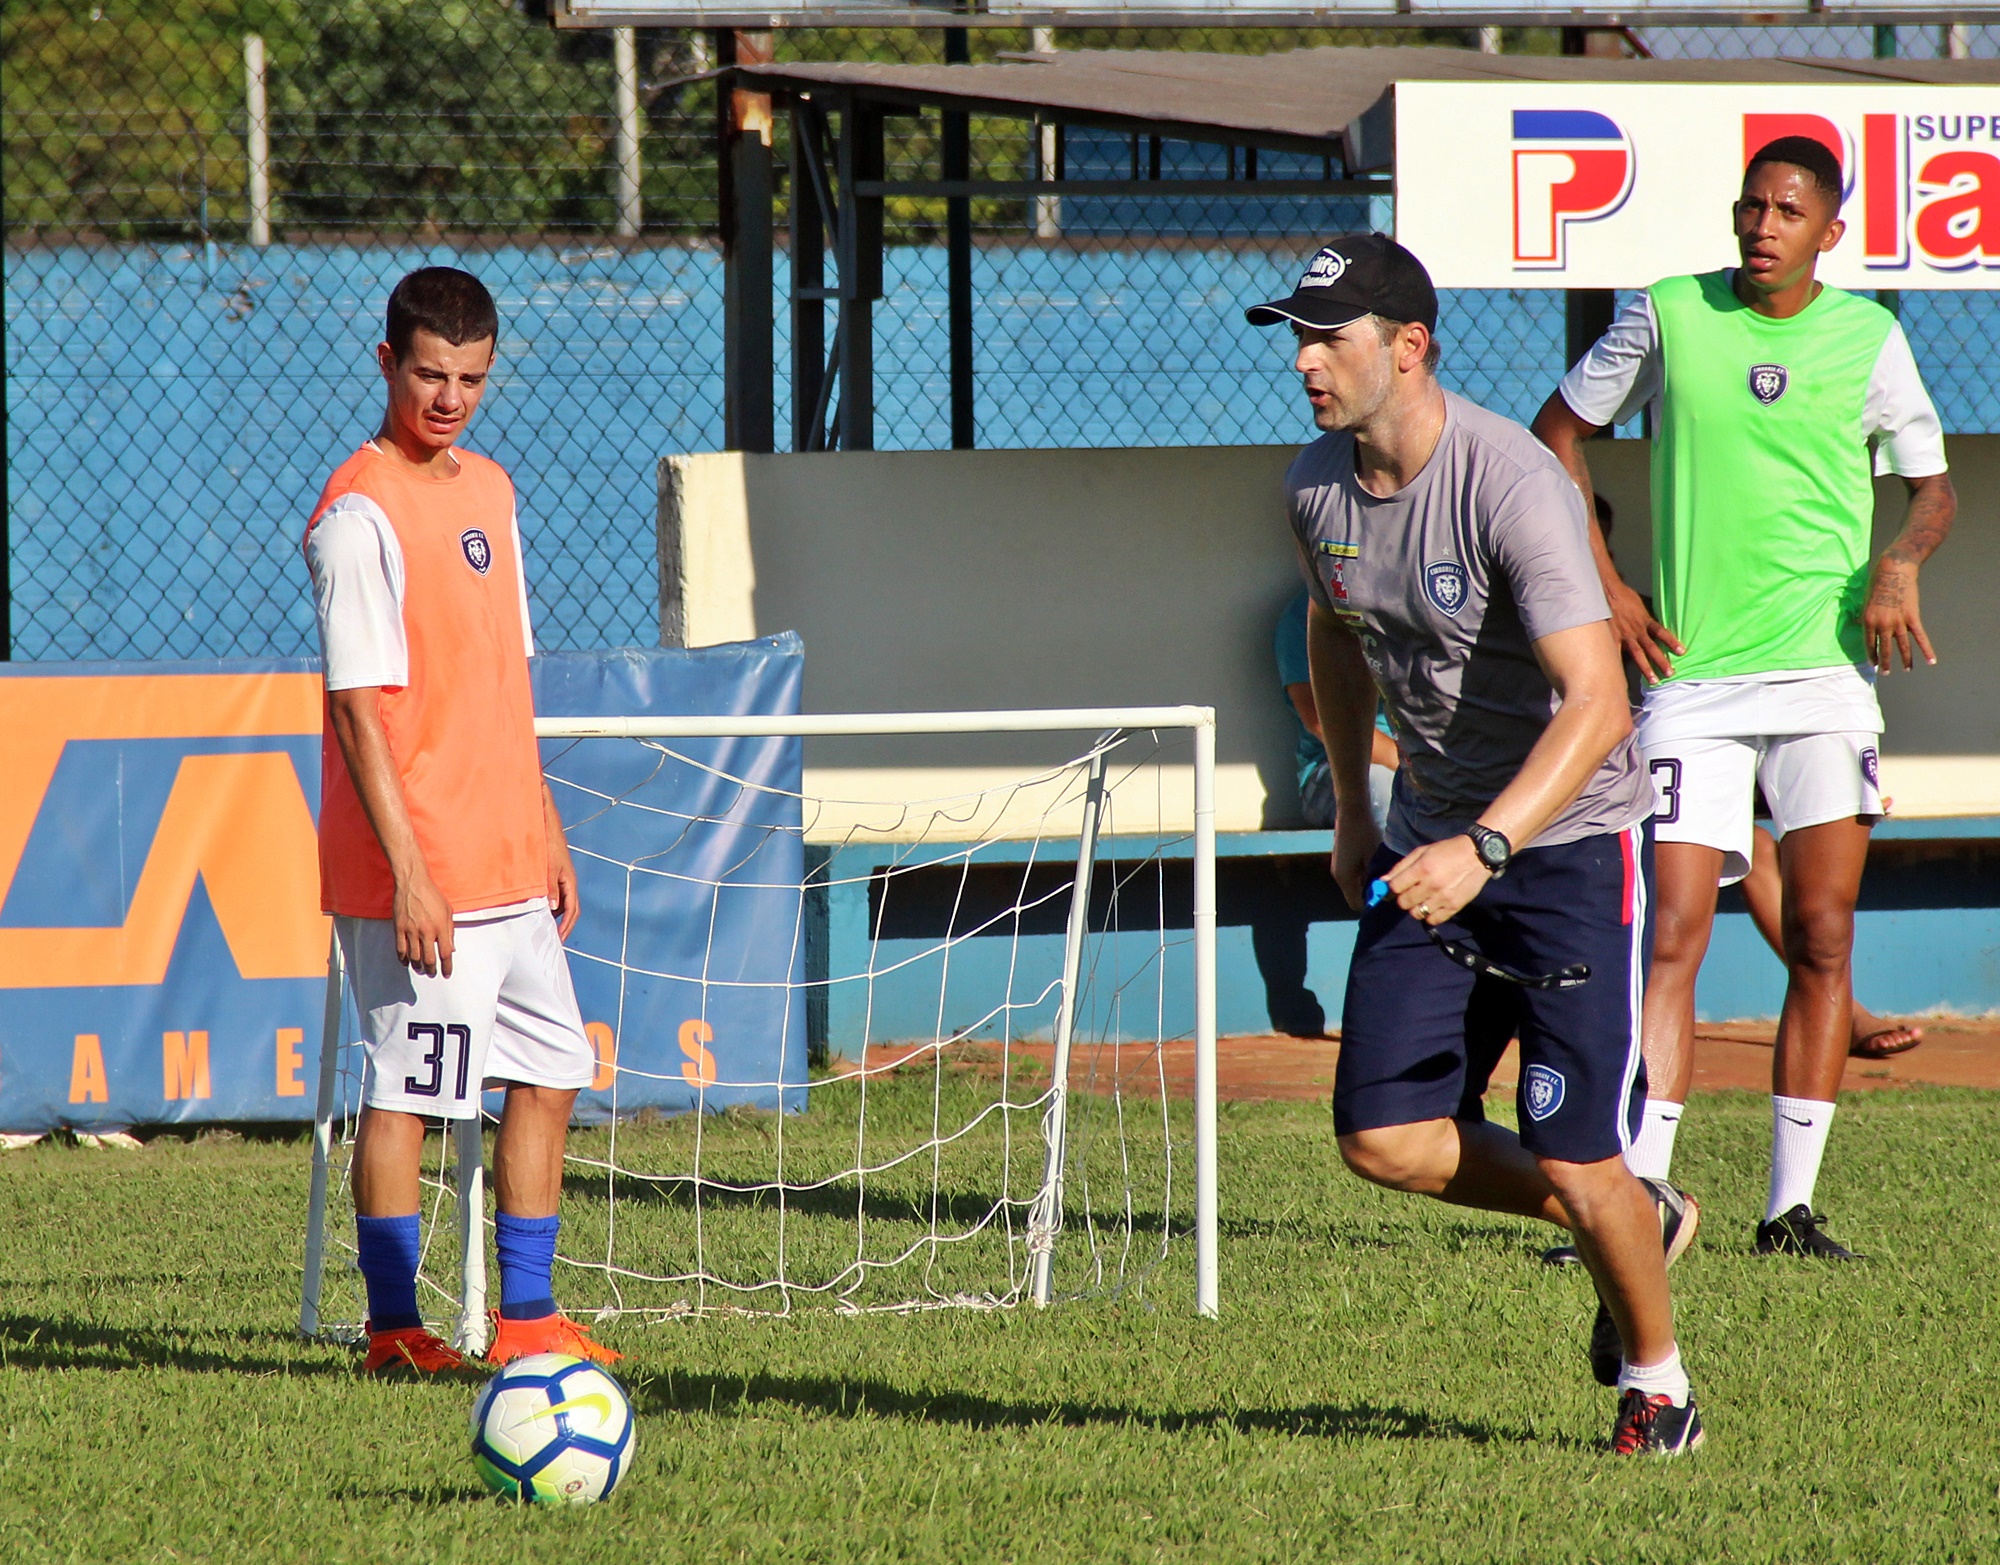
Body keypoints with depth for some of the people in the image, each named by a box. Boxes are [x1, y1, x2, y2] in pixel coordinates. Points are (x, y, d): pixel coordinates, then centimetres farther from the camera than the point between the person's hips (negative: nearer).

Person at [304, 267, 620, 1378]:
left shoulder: (488, 492, 13)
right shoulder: (359, 514, -13)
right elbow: (357, 705, -17)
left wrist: (547, 830, 20)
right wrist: (408, 873, -20)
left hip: (509, 863, 9)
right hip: (418, 878, -9)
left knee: (549, 1074, 11)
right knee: (403, 1094, -3)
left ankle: (527, 1318, 18)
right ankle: (393, 1329, 4)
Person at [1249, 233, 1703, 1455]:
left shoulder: (1511, 483, -26)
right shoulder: (1319, 484, -2)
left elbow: (1596, 702, -33)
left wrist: (1484, 848, -44)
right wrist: (1352, 809, 20)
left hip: (1573, 839, -7)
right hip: (1433, 842, 7)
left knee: (1577, 1161, -10)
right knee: (1385, 1140, -3)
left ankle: (1656, 1375, 18)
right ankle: (1641, 1218, 22)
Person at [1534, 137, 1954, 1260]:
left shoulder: (1868, 337, 5)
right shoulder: (1668, 318, 3)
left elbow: (1933, 486, 13)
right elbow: (1558, 434, 13)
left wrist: (1900, 562, -9)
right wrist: (1605, 588, 6)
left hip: (1827, 663, 1)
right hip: (1692, 670, -1)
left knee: (1823, 941, -3)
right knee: (1672, 935, -9)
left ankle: (1792, 1208, 2)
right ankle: (1642, 1192, -10)